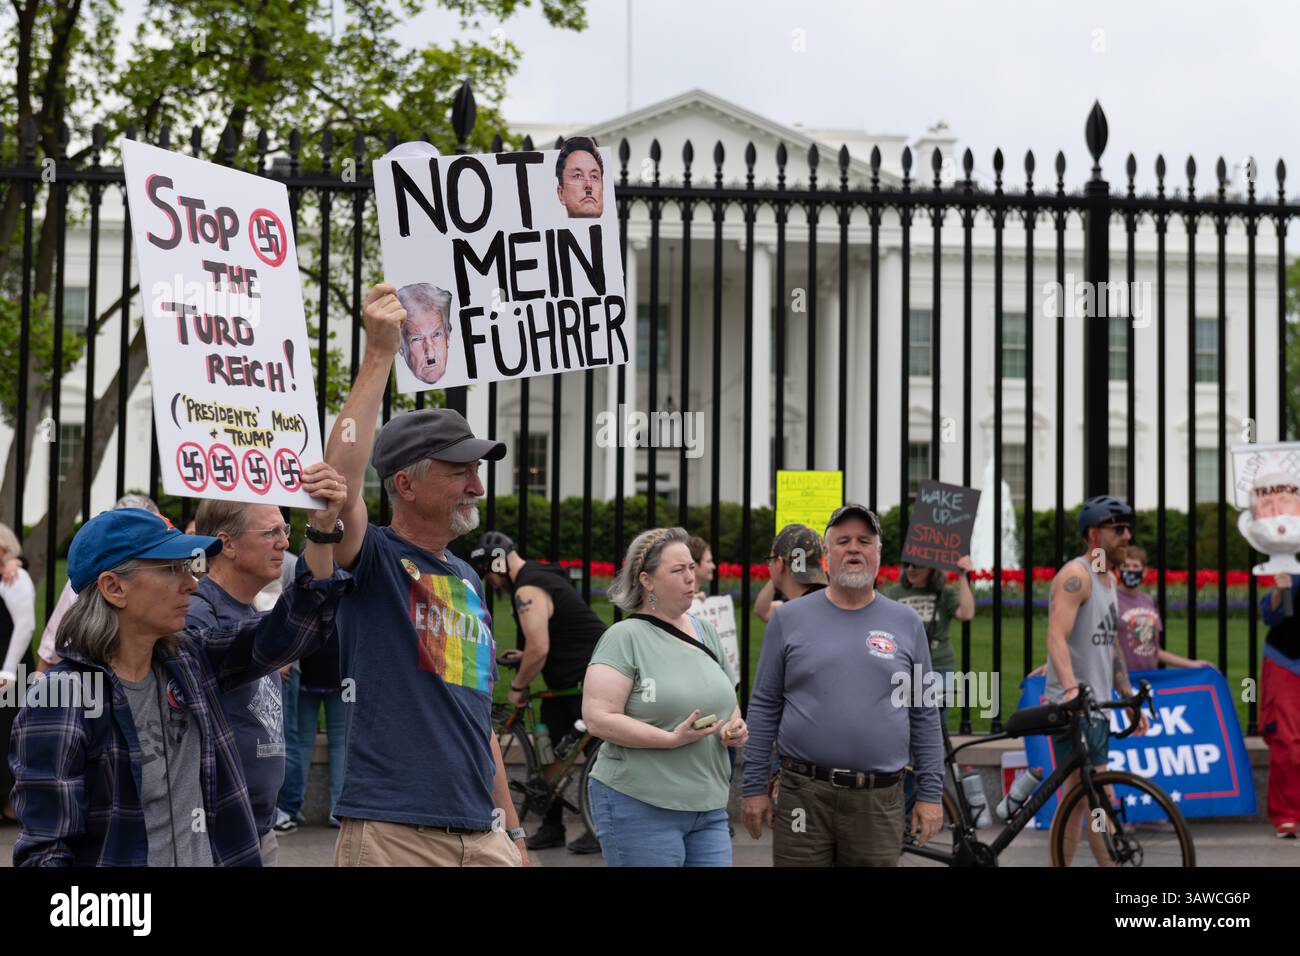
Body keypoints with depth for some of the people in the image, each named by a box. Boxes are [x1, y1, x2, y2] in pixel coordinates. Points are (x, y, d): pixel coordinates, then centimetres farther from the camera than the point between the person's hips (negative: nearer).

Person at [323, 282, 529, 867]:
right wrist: (379, 354, -24)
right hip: (392, 835, -6)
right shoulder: (373, 561, -4)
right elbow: (338, 480, -26)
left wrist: (512, 827, 20)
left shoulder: (467, 580, 15)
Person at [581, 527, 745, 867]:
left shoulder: (705, 632, 14)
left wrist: (736, 727, 3)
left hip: (709, 808, 6)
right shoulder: (625, 637, -7)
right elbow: (598, 719, -16)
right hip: (639, 809, -6)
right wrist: (672, 739, -21)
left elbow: (729, 704, 25)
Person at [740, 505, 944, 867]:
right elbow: (764, 708, 5)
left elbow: (925, 715, 8)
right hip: (803, 795, -1)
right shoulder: (789, 619, 4)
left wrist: (930, 793, 3)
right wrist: (753, 787, 1)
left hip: (879, 800, 1)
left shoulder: (906, 623, 7)